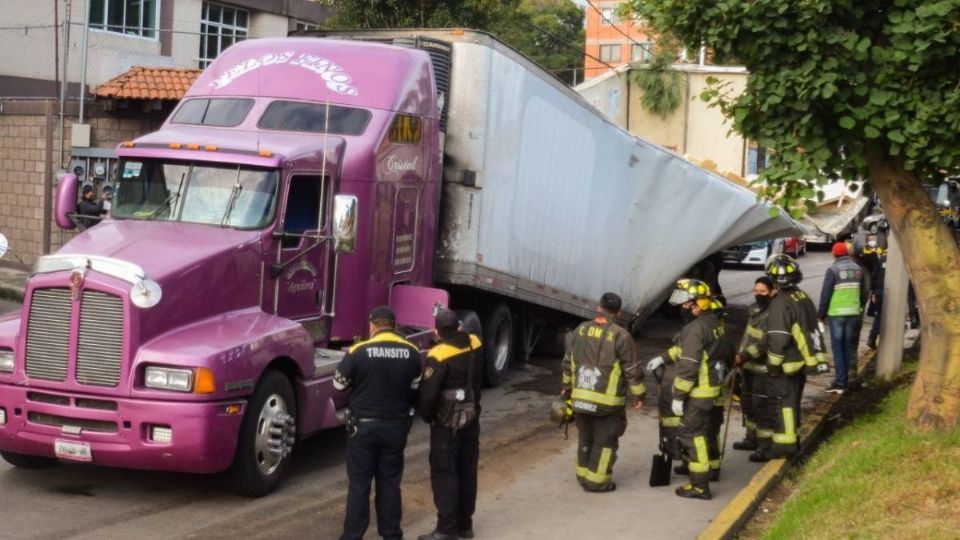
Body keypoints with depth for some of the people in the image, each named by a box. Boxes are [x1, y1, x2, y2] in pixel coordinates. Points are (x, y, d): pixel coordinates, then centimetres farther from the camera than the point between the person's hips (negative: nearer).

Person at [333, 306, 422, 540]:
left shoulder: (358, 352, -13)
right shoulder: (412, 353, -2)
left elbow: (339, 385, -2)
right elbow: (416, 388, 8)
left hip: (364, 425, -3)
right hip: (396, 425, 3)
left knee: (359, 483, 5)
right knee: (390, 482, 11)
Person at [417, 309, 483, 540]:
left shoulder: (439, 356, -21)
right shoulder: (475, 344, -1)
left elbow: (428, 393, -20)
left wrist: (427, 416, -5)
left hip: (447, 423, -7)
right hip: (471, 418, 7)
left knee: (444, 474, -1)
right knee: (467, 471, 14)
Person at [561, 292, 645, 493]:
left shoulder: (580, 330, 5)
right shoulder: (620, 336, -13)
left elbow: (568, 361, 14)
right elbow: (632, 369, -9)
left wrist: (567, 386, 27)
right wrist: (639, 395, 2)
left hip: (581, 397, 5)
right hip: (607, 401, -5)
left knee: (585, 438, 18)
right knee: (604, 440, 5)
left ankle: (583, 475, 26)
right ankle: (597, 481, 6)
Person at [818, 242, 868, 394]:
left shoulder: (833, 270, -9)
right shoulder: (858, 269, 7)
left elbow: (825, 294, -9)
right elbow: (864, 293, 11)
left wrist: (822, 314, -1)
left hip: (836, 313, -5)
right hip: (853, 313, 5)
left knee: (837, 347, -2)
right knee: (848, 346, 13)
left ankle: (840, 382, -7)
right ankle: (844, 379, 17)